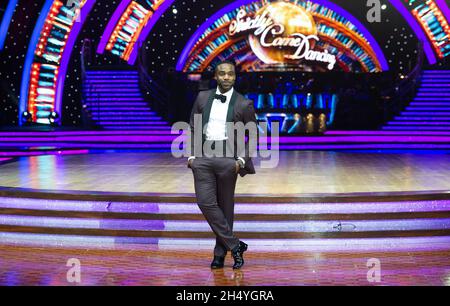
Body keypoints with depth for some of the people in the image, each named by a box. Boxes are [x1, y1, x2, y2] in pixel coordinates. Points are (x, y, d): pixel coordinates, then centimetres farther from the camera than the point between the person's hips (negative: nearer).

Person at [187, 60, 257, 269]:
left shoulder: (243, 104, 2)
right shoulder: (203, 98, 10)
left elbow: (253, 135, 7)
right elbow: (193, 128, 13)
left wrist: (242, 159, -5)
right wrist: (191, 155, 3)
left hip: (227, 157, -2)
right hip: (203, 157, 2)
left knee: (225, 206, 5)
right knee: (205, 202, -9)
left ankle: (220, 253, 18)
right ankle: (235, 245, 2)